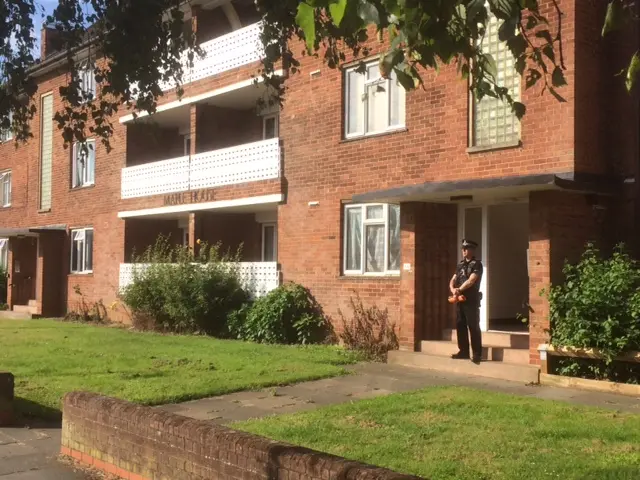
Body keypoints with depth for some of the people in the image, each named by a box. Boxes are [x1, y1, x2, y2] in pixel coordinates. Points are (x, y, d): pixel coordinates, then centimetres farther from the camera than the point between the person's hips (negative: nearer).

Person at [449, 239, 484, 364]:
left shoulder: (476, 264, -6)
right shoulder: (460, 264, 16)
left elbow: (471, 281, -17)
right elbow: (453, 280, 10)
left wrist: (459, 289, -17)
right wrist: (453, 289, -10)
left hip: (472, 300, -7)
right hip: (460, 300, 7)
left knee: (473, 327, -6)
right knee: (460, 325, 9)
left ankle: (477, 354, -3)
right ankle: (463, 351, 18)